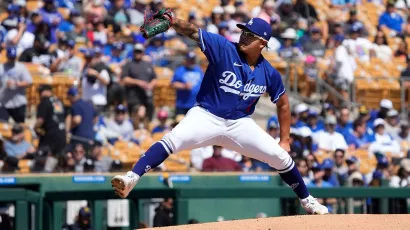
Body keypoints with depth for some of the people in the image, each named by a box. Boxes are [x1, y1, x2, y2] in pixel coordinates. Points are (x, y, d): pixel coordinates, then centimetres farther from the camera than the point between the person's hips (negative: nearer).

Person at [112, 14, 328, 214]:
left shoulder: (269, 73, -2)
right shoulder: (224, 48, -12)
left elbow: (283, 104, 12)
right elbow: (192, 31, -25)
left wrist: (285, 140, 10)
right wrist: (171, 21, -44)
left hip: (240, 124, 3)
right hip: (206, 117, -3)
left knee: (281, 157, 1)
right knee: (172, 140, -28)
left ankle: (307, 201, 25)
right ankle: (131, 179, -37)